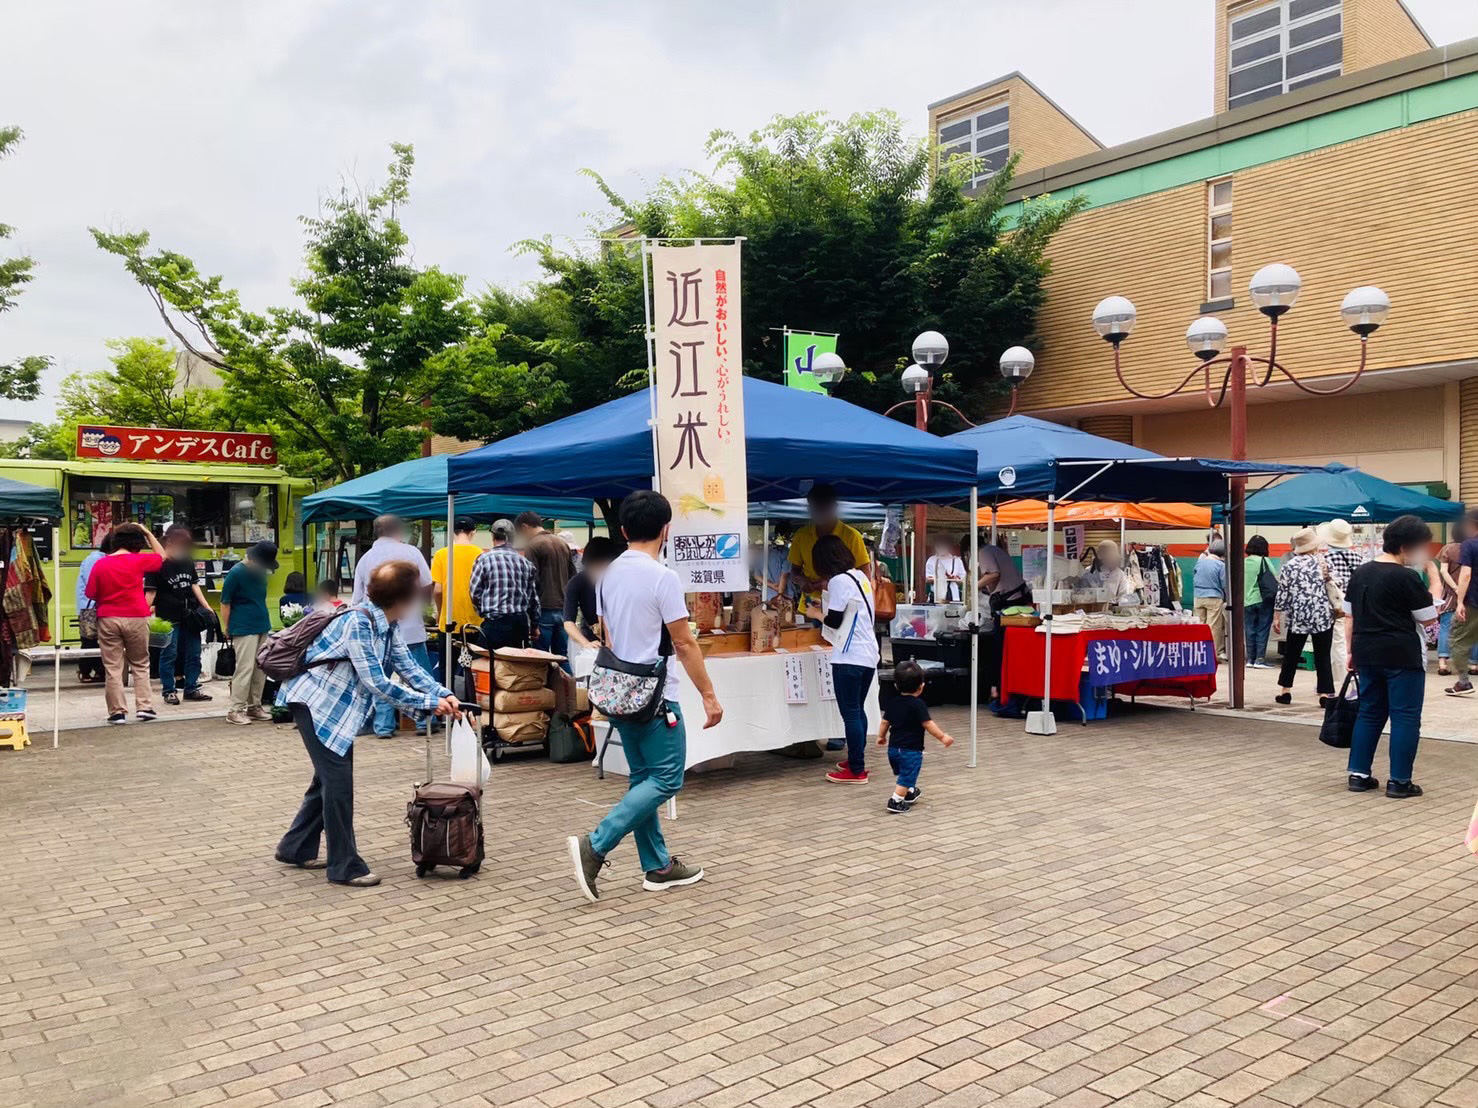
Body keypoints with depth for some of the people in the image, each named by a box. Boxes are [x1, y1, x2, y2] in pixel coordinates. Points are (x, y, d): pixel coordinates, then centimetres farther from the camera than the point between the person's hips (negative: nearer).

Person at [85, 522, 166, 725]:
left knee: (112, 668, 5)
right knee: (140, 665, 13)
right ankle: (144, 706, 7)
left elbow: (91, 594, 2)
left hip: (108, 619, 0)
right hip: (136, 618, 0)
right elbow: (161, 555, 14)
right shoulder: (139, 560, -5)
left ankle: (117, 712, 5)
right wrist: (147, 532, 16)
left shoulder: (100, 564, -2)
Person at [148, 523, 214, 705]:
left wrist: (207, 607, 9)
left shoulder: (188, 561, 11)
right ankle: (169, 691, 11)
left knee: (193, 654, 9)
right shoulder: (158, 564, -8)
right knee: (169, 654, 1)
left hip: (190, 615, 6)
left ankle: (191, 689, 18)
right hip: (168, 617, -6)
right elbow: (151, 591, -10)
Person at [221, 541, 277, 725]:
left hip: (263, 627, 7)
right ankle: (235, 711, -1)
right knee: (245, 669, -8)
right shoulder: (236, 573, -12)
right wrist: (228, 630, -6)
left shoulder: (261, 571, 8)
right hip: (244, 629, -7)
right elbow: (225, 604, -8)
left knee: (261, 669, 10)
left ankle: (254, 706, 20)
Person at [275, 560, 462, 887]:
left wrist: (443, 695, -13)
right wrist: (428, 703, -27)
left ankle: (296, 848, 29)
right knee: (337, 778, -8)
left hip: (338, 705, 9)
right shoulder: (358, 623, -29)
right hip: (315, 701, -9)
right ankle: (345, 866, 0)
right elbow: (376, 683, -31)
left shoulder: (389, 624, -2)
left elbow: (409, 666, 1)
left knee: (331, 776, 15)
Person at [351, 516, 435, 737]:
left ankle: (383, 725, 9)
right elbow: (427, 587, -3)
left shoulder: (365, 559, 7)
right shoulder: (411, 552, -2)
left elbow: (357, 601, 8)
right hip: (410, 628, -2)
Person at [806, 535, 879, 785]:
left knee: (850, 713, -3)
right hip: (868, 654, 9)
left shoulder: (839, 581, -13)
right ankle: (857, 760, 26)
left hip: (849, 658, -9)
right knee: (858, 710, 17)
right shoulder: (860, 576, 12)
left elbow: (834, 621, -12)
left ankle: (856, 771, 0)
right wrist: (827, 608, 20)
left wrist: (816, 613, 5)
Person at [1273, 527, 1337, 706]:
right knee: (1323, 657, 4)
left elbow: (1282, 594, -1)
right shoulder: (1323, 562, 0)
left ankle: (1285, 691, 15)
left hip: (1298, 617, 0)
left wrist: (1276, 617, 3)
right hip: (1323, 616, 0)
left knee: (1291, 654, 12)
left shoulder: (1289, 566, -1)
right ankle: (1325, 693, 1)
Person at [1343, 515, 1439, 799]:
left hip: (1367, 654, 7)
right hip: (1402, 655, -7)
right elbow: (1429, 619, -5)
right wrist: (1434, 589, 10)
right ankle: (1399, 781, 5)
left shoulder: (1360, 573, 8)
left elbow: (1349, 615, 12)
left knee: (1369, 712, 14)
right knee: (1406, 716, 2)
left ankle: (1358, 774, 14)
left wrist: (1351, 650, 17)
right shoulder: (1407, 577, -13)